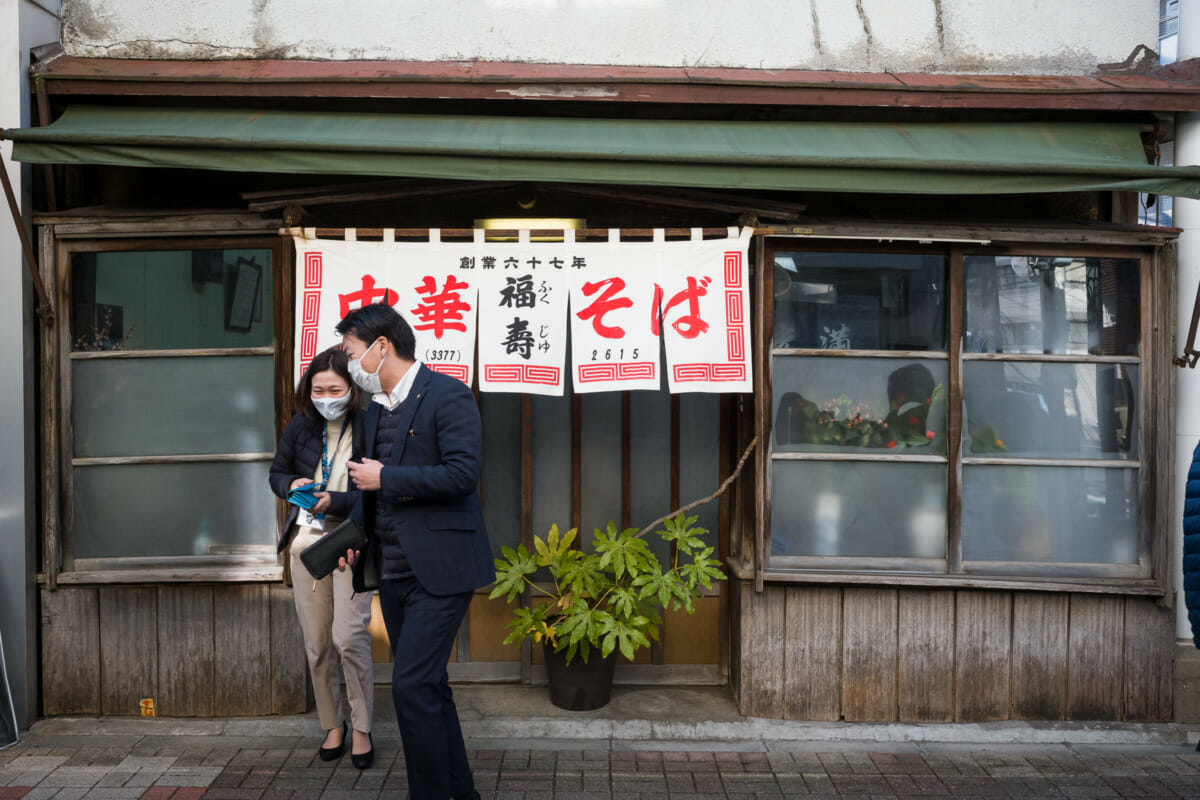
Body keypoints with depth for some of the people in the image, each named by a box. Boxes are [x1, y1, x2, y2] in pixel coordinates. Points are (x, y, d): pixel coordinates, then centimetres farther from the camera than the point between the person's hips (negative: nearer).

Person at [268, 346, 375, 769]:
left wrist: (335, 501, -22)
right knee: (316, 644, 10)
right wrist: (293, 486, -6)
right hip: (308, 541, 5)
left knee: (349, 637, -11)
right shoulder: (300, 426, 3)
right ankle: (333, 725, 27)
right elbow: (277, 473, 16)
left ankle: (362, 729, 8)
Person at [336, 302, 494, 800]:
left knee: (412, 685, -12)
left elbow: (463, 474, -21)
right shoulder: (375, 412, 16)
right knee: (427, 686, 14)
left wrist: (384, 478, -16)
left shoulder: (448, 395, -10)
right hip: (394, 571, 9)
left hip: (440, 567, -9)